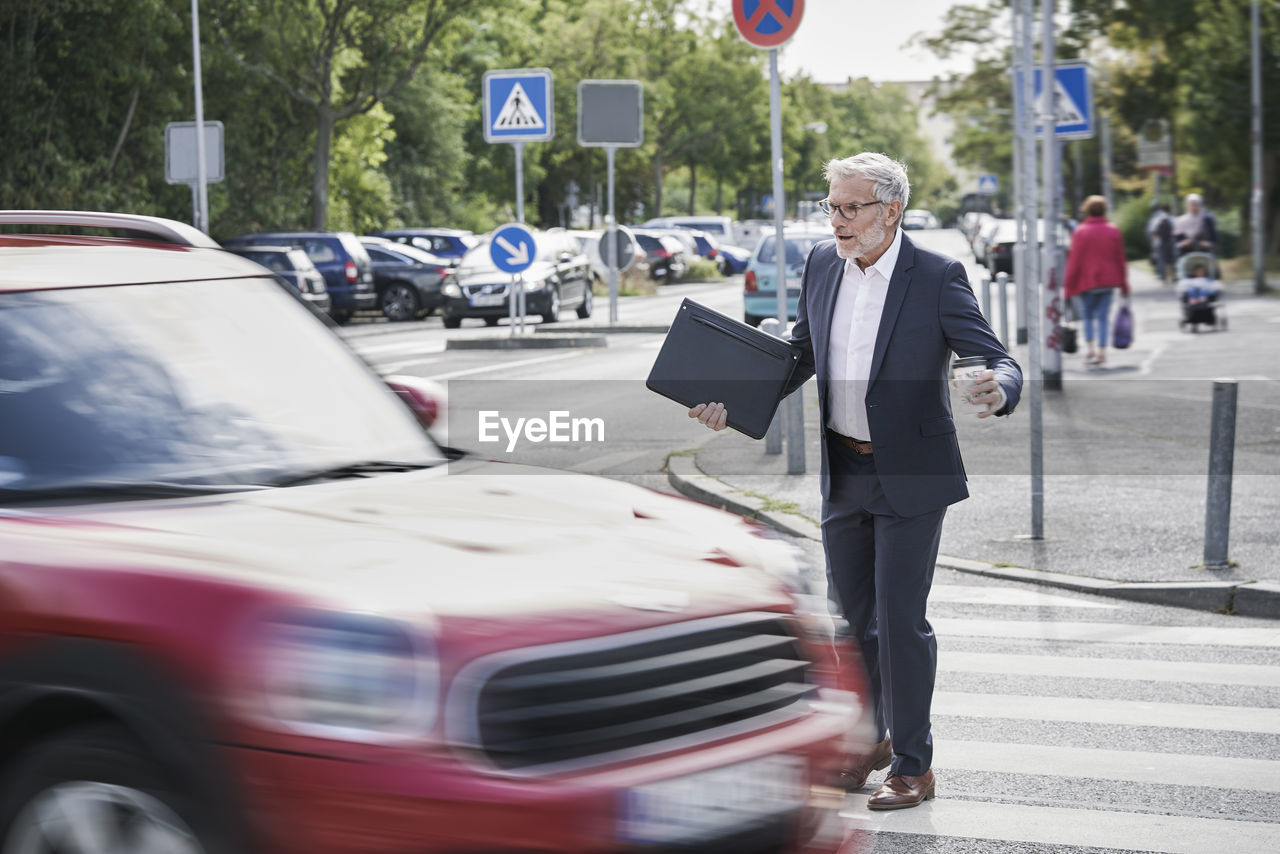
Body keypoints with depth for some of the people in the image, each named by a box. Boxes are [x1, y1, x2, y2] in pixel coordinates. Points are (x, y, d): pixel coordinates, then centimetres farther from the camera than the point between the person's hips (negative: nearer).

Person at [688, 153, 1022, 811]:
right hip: (841, 474, 6)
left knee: (901, 621, -3)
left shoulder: (937, 277, -14)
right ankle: (872, 738, 34)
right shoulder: (821, 265, 2)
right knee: (853, 617, 15)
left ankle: (913, 764, 10)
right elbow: (799, 355, 13)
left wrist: (998, 390, -41)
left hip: (909, 477, -6)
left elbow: (998, 362, -17)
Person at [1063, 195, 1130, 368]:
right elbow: (1120, 260, 8)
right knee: (1103, 316, 6)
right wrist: (1124, 285, 15)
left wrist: (1068, 286, -4)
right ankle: (1102, 352, 2)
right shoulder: (1114, 231, 5)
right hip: (1108, 281, 3)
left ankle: (1090, 350, -3)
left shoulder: (1081, 232, -8)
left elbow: (1074, 261, -9)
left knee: (1087, 315, 10)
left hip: (1086, 281, -3)